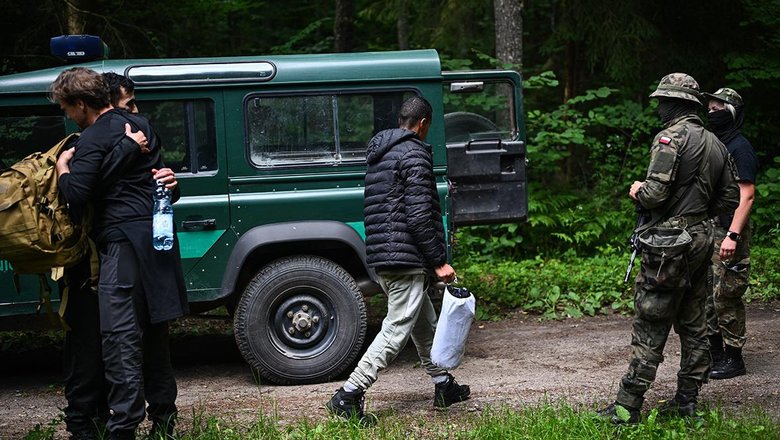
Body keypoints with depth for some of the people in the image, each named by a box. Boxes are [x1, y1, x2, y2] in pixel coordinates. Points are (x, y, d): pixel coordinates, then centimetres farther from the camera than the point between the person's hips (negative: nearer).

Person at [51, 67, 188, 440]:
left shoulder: (93, 140, -11)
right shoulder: (138, 124, 16)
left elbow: (75, 195, -18)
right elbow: (160, 175, 25)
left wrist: (62, 165, -2)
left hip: (124, 241, -9)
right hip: (156, 234, 9)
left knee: (121, 338, -8)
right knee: (153, 332, 15)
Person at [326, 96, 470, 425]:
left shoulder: (378, 155, 17)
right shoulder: (414, 154, -11)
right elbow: (419, 216, -18)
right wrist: (439, 262, -15)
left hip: (380, 257, 10)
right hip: (407, 260, -10)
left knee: (425, 325, 20)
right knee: (395, 331, -7)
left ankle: (444, 386, 30)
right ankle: (348, 396, -10)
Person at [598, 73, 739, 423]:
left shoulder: (671, 137, -13)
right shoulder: (716, 144, 13)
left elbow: (654, 193, -21)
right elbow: (730, 198, 15)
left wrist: (638, 191, 0)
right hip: (702, 239, 8)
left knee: (650, 327, -7)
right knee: (693, 324, 13)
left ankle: (628, 405, -6)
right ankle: (687, 399, 18)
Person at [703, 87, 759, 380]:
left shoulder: (740, 148, -11)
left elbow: (746, 196, -17)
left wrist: (732, 235, -24)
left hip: (729, 234, -9)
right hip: (707, 231, 9)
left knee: (726, 297, -6)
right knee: (705, 296, 12)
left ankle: (733, 360, 3)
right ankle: (714, 354, 21)